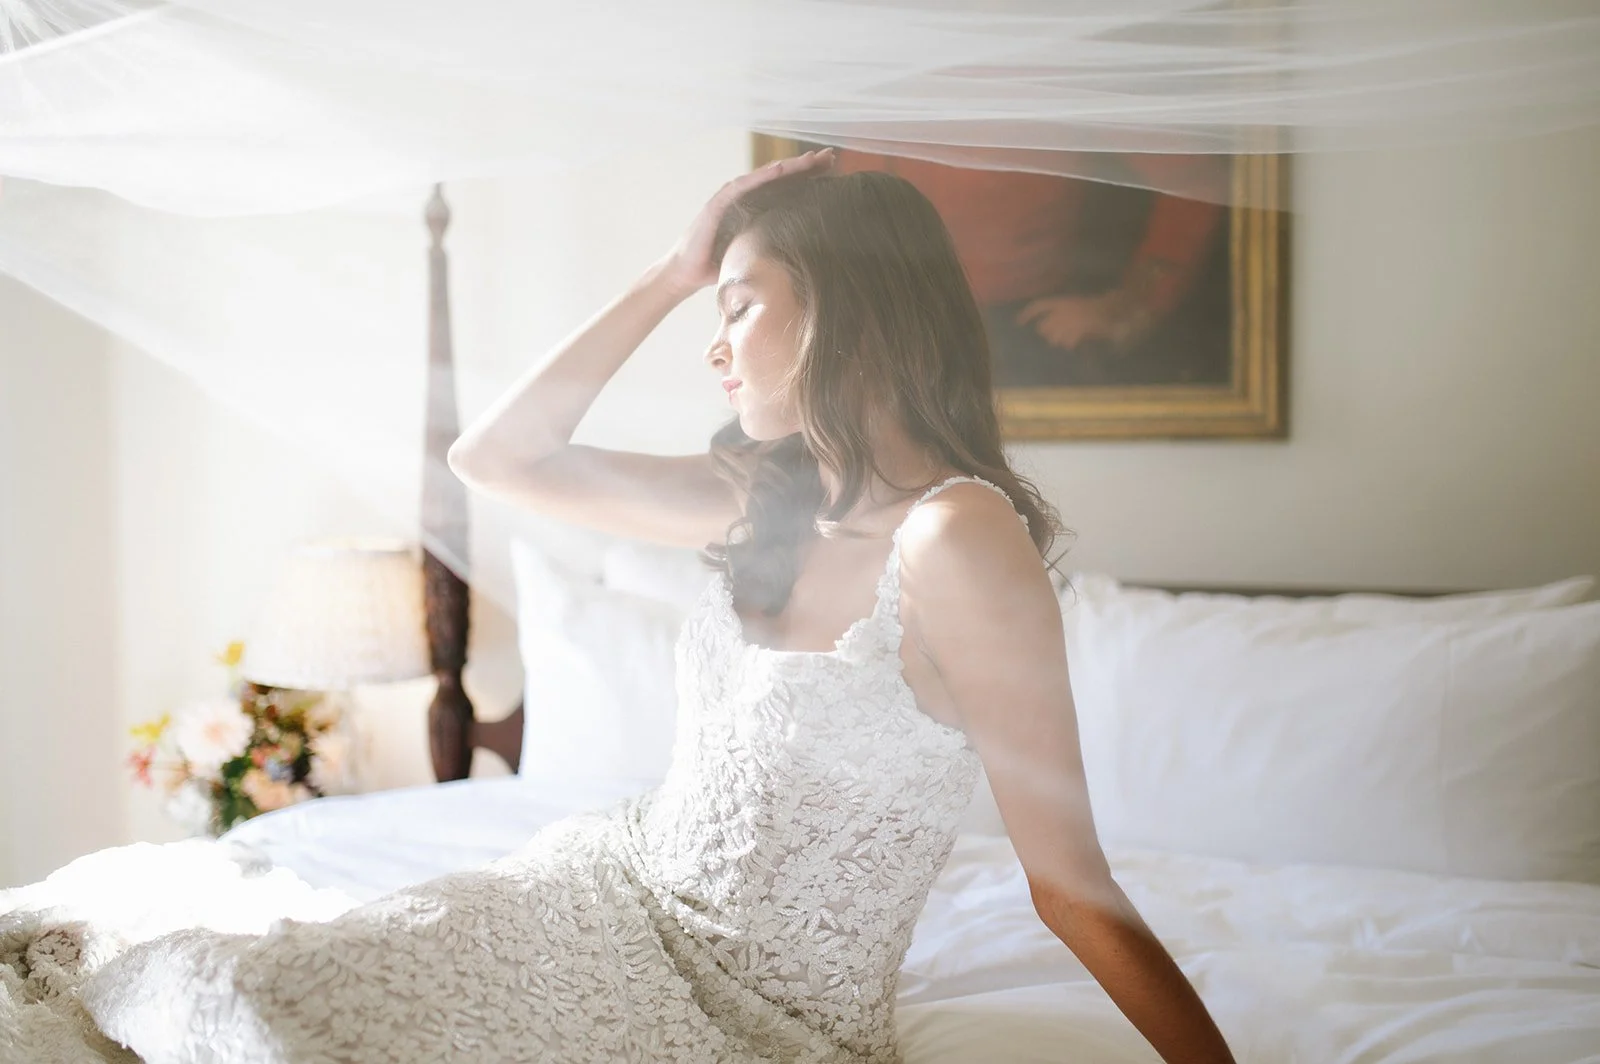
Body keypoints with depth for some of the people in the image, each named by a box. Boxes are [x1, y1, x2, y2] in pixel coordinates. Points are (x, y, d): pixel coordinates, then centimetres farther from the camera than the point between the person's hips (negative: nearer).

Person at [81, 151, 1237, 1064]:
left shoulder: (958, 537, -21)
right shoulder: (770, 499, 4)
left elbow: (1074, 885, -18)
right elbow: (495, 455, 8)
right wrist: (675, 271, 5)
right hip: (621, 892, 7)